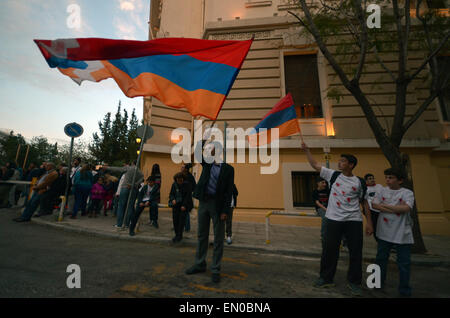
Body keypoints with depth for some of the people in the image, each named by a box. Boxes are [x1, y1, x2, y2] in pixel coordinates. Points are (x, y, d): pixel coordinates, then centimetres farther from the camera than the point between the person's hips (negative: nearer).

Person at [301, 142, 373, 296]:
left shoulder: (359, 182, 2)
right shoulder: (333, 175, 3)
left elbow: (365, 202, 6)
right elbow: (315, 165, 3)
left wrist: (369, 222, 2)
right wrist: (306, 150, 1)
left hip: (354, 221, 0)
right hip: (333, 219, 1)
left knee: (356, 252, 8)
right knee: (329, 250, 8)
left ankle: (354, 282, 29)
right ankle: (326, 278, 25)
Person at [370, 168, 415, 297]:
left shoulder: (407, 193, -4)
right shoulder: (383, 191, 5)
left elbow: (406, 208, -20)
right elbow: (374, 204, -6)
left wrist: (385, 205, -12)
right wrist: (396, 208, -13)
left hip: (402, 234, -3)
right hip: (384, 232, 3)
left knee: (404, 262, 6)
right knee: (381, 258, 14)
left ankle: (404, 289, 25)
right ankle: (379, 282, 31)